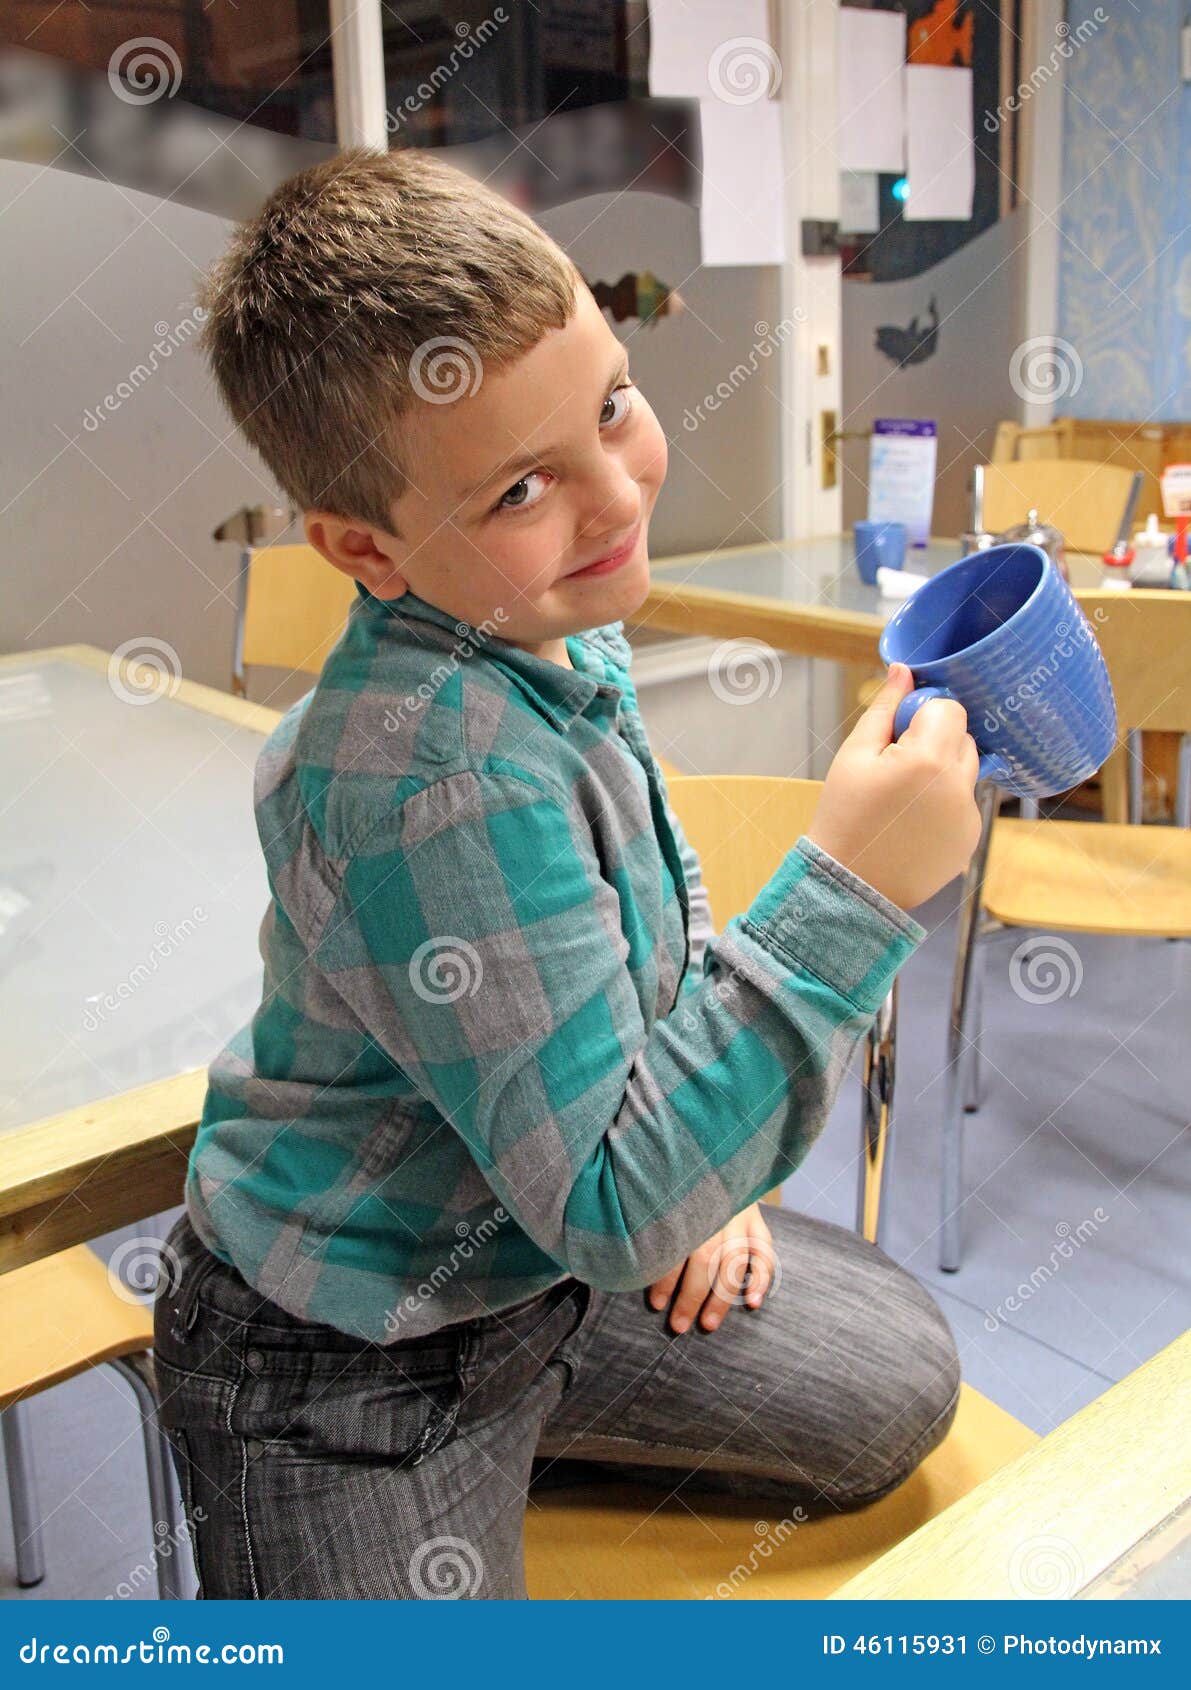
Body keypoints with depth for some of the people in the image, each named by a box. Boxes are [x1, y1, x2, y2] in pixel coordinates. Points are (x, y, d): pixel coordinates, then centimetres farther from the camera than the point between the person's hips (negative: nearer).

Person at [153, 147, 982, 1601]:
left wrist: (697, 1153, 7)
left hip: (540, 1257, 8)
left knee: (899, 1377, 17)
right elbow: (614, 1209, -33)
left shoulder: (557, 636, -5)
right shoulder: (434, 773, -35)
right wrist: (849, 893, -36)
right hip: (342, 1375, -8)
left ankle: (503, 1451, 23)